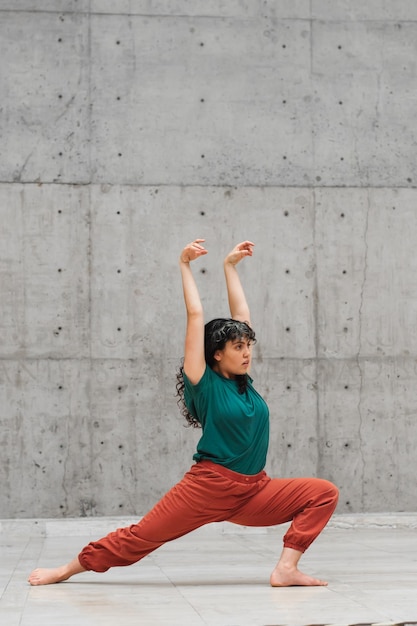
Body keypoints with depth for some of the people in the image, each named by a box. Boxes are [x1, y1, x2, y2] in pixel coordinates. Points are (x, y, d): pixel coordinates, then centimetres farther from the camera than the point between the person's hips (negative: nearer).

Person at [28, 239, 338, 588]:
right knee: (142, 535, -4)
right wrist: (185, 266, -1)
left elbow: (240, 313, 14)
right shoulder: (205, 383, -4)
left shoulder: (244, 382, 11)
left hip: (254, 490, 6)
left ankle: (286, 568, -13)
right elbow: (196, 316, -6)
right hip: (210, 485, -6)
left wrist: (231, 266, 17)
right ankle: (67, 570, 12)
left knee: (324, 494, -8)